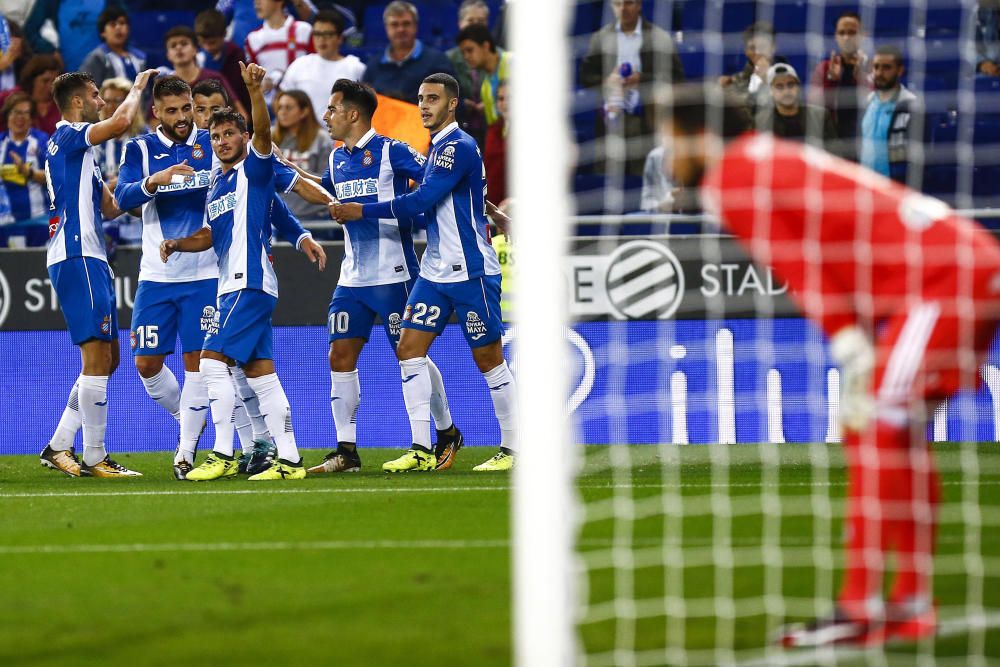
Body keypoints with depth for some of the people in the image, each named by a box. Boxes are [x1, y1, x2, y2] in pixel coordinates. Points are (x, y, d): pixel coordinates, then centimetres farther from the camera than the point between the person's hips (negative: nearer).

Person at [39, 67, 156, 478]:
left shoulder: (72, 146, 22)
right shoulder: (69, 136, -7)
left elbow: (108, 207, 26)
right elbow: (121, 122, -25)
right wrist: (137, 89, -7)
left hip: (87, 256, 10)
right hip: (77, 257, -10)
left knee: (106, 359, 11)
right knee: (97, 357, -11)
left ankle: (59, 448, 12)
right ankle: (94, 458, -10)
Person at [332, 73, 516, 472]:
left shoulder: (459, 147, -16)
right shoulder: (437, 147, 14)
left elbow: (421, 201, -21)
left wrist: (363, 212, -15)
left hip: (471, 271, -9)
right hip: (435, 271, 9)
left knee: (488, 358, -2)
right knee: (410, 349, 1)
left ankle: (512, 450, 8)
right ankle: (422, 449, 2)